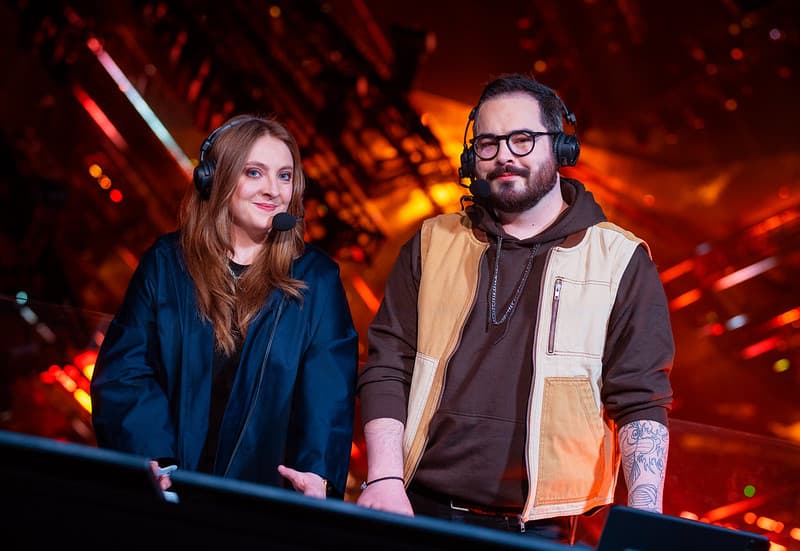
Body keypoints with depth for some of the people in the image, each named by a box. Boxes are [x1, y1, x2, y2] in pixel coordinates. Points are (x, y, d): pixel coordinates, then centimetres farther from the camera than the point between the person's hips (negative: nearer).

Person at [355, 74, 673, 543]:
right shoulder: (433, 244, 9)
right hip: (419, 509, 2)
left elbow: (640, 401, -2)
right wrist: (385, 479, -8)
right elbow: (388, 369, 4)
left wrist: (644, 522, -14)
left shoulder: (621, 261, 2)